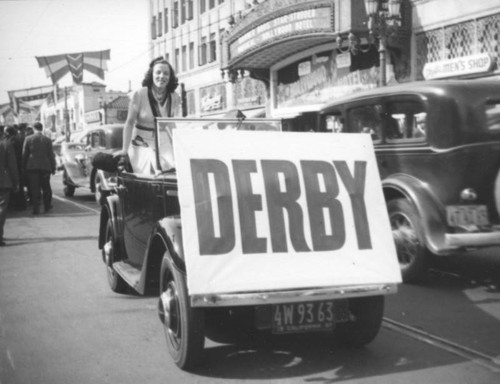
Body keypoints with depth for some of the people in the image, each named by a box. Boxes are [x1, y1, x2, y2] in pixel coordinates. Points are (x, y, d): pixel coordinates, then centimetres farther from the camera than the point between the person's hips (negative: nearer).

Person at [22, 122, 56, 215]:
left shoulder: (28, 139, -1)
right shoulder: (47, 140, -1)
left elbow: (24, 154, 1)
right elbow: (51, 155, 0)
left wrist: (24, 167, 8)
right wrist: (53, 168, 5)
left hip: (32, 167, -1)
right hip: (45, 166, 1)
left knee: (34, 188, 1)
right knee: (46, 188, 14)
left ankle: (36, 208, -3)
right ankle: (47, 206, 22)